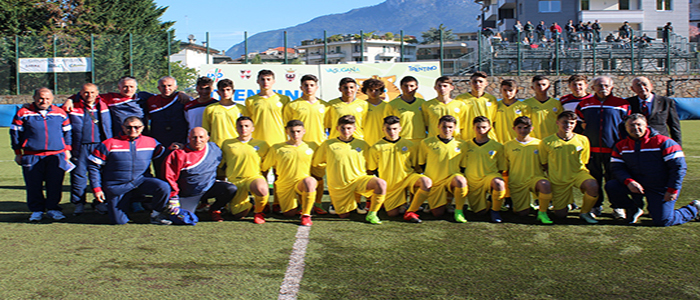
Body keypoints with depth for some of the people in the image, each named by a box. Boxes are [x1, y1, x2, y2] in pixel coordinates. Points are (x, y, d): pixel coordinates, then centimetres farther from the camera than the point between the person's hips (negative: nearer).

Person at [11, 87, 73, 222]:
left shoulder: (60, 113, 9)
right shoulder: (24, 113, 3)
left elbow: (67, 132, 19)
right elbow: (15, 132, 8)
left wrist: (67, 149, 14)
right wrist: (18, 153, 6)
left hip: (56, 156, 1)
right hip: (32, 157, -1)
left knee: (55, 185, 2)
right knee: (34, 186, 3)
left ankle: (53, 209, 15)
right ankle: (36, 210, 16)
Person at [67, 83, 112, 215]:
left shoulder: (102, 106, 7)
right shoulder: (74, 108, -1)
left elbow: (107, 128, 15)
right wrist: (68, 148, -2)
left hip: (99, 145, 2)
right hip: (80, 146, -2)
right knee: (79, 174, 1)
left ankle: (100, 201, 16)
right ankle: (78, 203, 12)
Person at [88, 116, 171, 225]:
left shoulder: (151, 142, 5)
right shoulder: (109, 144, -2)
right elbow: (93, 166, 2)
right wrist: (96, 189, -4)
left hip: (141, 180, 1)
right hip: (118, 186, -1)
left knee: (164, 187, -27)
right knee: (119, 221, -6)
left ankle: (157, 215, -1)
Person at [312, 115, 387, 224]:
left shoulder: (362, 144, 3)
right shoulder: (328, 144, -1)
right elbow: (315, 163, 7)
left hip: (358, 179, 1)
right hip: (339, 186, 0)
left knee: (381, 183, -28)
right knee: (344, 215, 2)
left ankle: (371, 214, -11)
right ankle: (335, 202, 37)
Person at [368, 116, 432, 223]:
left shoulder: (410, 145, 0)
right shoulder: (376, 148, -2)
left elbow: (414, 166, 8)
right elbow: (373, 170, 6)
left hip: (407, 177, 0)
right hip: (389, 184, 0)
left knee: (427, 182, -30)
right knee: (392, 214, -8)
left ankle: (410, 212, -15)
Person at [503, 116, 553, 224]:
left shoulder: (539, 144, 3)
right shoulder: (508, 145, 5)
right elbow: (505, 167, 13)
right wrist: (506, 180, 3)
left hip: (535, 178, -1)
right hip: (517, 182, 1)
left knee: (545, 184, -37)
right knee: (522, 213, -6)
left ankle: (542, 213, -16)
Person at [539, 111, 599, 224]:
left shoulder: (582, 140, -2)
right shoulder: (547, 142, -7)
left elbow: (583, 162, 8)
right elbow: (545, 165, 5)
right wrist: (552, 177, -2)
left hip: (578, 173, 0)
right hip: (558, 180, 0)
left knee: (592, 185, -34)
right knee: (560, 214, -2)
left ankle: (585, 212, -6)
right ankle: (566, 203, 37)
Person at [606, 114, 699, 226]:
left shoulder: (662, 142, -11)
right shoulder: (621, 146, 2)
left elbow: (679, 166, -11)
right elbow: (617, 168, -3)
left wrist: (672, 190, -15)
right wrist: (629, 181, -23)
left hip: (662, 190, -4)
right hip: (638, 185, 4)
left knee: (662, 221, -11)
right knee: (611, 186, -18)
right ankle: (634, 209, 9)